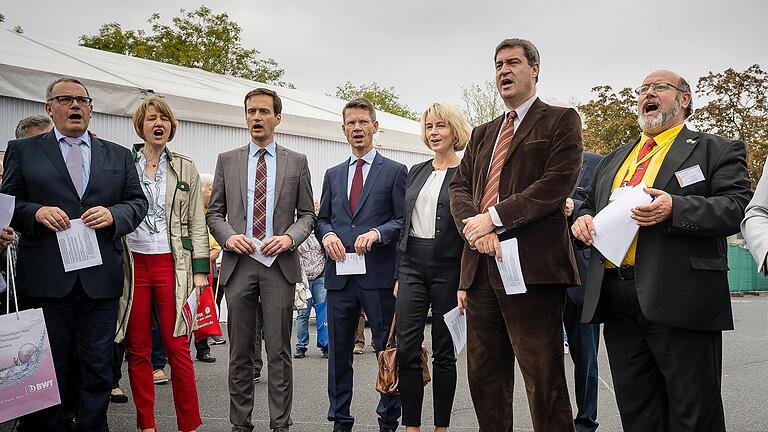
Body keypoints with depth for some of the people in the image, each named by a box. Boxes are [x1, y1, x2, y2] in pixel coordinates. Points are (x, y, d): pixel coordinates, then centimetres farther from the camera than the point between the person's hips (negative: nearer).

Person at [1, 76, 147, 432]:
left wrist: (113, 214, -8)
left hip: (100, 279, 2)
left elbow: (138, 202, 11)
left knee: (98, 367, 7)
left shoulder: (118, 156, 14)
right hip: (45, 279, -2)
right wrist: (36, 213, -13)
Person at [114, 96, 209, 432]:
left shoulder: (185, 168, 9)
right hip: (131, 263, 1)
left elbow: (196, 223, 7)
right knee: (138, 350, 5)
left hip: (172, 265, -1)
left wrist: (200, 268, 0)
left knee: (178, 348, -4)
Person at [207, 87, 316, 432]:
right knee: (240, 352, 7)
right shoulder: (227, 160, 11)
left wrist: (289, 237, -10)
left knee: (279, 351, 1)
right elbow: (214, 212, 11)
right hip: (239, 263, 1)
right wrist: (229, 236, -8)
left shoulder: (297, 162, 8)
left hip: (280, 263, -1)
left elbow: (307, 214, 8)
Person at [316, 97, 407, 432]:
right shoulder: (333, 175, 16)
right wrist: (327, 234, -4)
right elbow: (322, 218, 18)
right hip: (340, 275, 4)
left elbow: (404, 220, -1)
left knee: (388, 351, 2)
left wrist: (377, 233, -17)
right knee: (338, 351, 10)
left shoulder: (395, 171, 3)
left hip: (379, 275, -4)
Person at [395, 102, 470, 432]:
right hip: (412, 265, 5)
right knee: (406, 349, 0)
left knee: (444, 351, 5)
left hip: (448, 267, -4)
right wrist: (398, 275, 11)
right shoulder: (416, 172, 13)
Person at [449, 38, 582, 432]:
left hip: (532, 264, -6)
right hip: (481, 264, 7)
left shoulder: (561, 121, 5)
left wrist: (493, 218, -14)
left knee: (544, 382, -3)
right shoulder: (482, 134, 24)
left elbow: (556, 183, -9)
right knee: (484, 379, 10)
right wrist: (474, 226, -7)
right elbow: (459, 186, 14)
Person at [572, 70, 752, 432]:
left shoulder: (717, 151, 5)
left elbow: (736, 208, -8)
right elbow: (590, 206, 29)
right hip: (617, 302, 6)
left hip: (681, 303, -5)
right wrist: (583, 219, 5)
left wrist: (675, 208, -22)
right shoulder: (614, 160, 23)